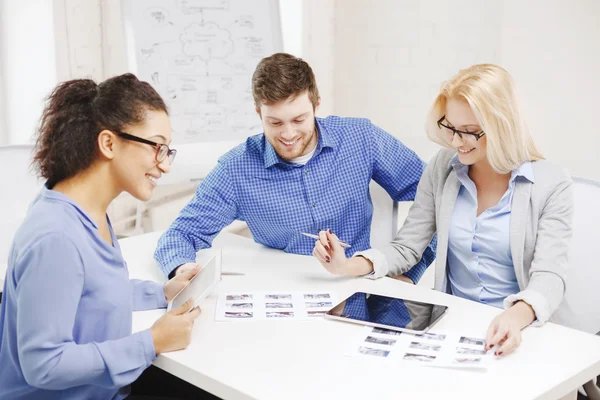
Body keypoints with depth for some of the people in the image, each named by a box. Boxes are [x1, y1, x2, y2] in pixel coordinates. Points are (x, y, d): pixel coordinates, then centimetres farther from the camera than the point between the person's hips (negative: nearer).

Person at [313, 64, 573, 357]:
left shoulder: (551, 184, -7)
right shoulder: (442, 169, 3)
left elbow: (549, 275, -15)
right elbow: (405, 249, 5)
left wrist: (516, 317, -37)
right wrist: (348, 266, -14)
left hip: (518, 333, -2)